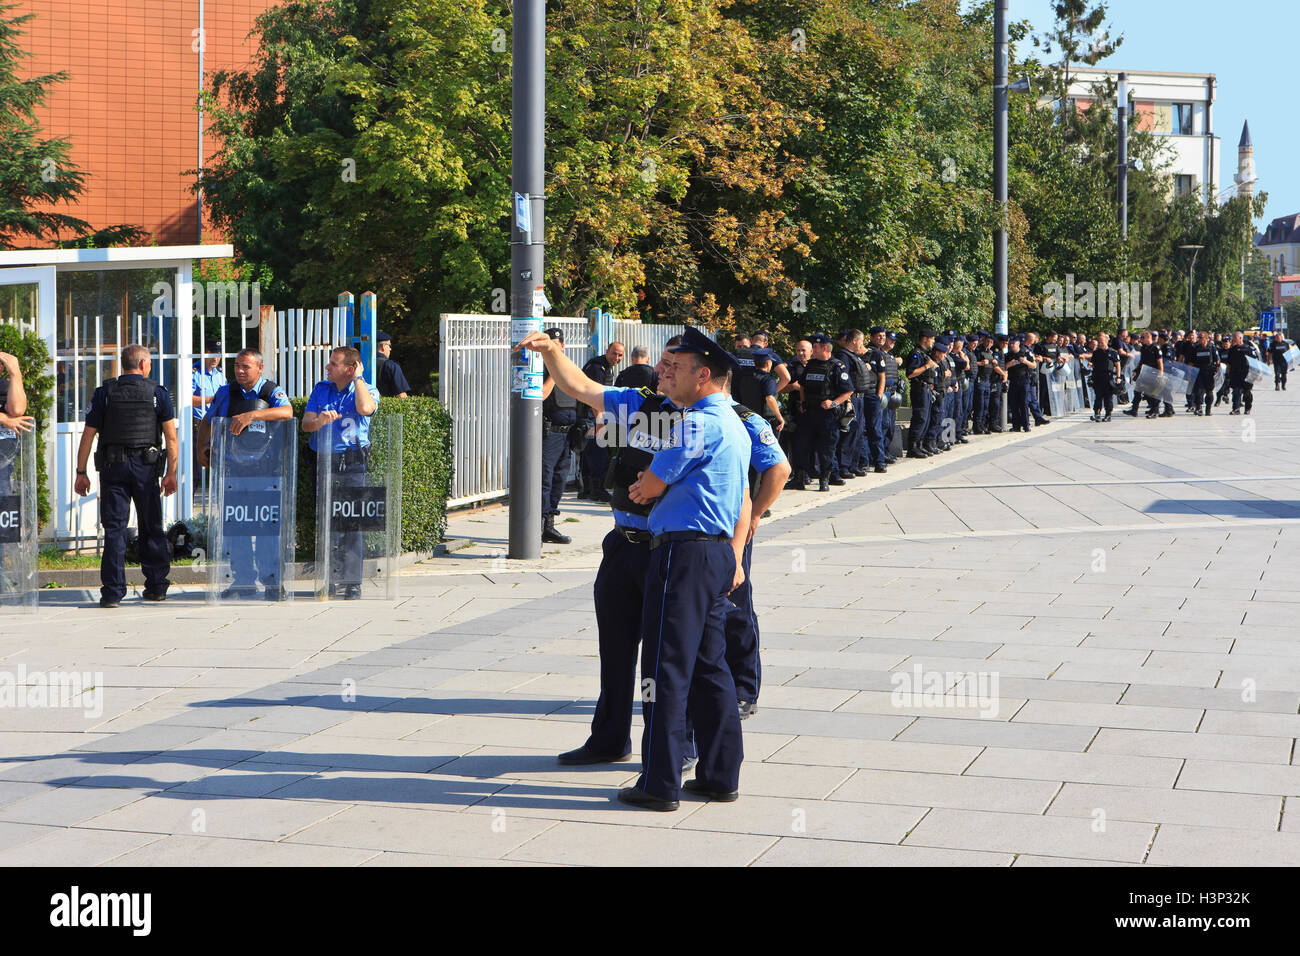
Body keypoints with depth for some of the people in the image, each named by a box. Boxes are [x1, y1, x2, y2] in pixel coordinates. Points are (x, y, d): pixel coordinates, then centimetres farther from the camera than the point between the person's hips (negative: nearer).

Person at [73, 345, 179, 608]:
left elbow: (88, 436, 1)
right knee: (152, 527, 11)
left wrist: (81, 472, 6)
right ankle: (156, 586, 14)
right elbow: (171, 436, -3)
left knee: (114, 528, 0)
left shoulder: (104, 394, 3)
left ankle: (113, 591, -4)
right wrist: (171, 473, 1)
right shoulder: (158, 394, 2)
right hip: (147, 467, 0)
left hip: (113, 467, 0)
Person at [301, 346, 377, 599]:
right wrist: (320, 420, -18)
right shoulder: (321, 389, 13)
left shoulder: (365, 390, 3)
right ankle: (331, 581, 7)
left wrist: (358, 378, -8)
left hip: (353, 464, -3)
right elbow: (306, 424, 5)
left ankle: (351, 582, -3)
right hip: (324, 462, 3)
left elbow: (365, 408, -21)